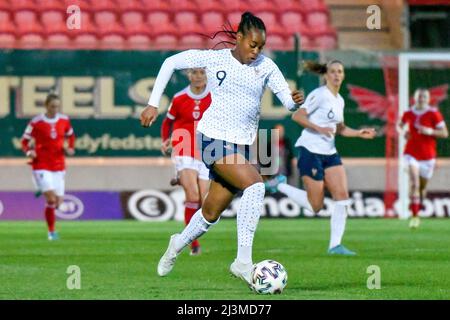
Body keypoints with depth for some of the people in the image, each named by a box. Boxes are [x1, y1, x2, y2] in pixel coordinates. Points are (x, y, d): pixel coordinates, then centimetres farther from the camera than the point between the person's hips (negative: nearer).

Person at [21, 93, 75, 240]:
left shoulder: (64, 120, 3)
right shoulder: (36, 122, -9)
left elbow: (71, 136, 20)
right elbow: (25, 141, -1)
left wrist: (70, 148, 2)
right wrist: (29, 152, -20)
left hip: (58, 166, 5)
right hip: (42, 166, -5)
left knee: (58, 202, 3)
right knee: (51, 199, -17)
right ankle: (51, 231, -5)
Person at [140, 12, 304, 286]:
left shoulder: (266, 67, 2)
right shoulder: (215, 59, -5)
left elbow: (288, 100, -4)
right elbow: (171, 63, 4)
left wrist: (295, 101, -28)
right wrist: (153, 104, -1)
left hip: (242, 144, 5)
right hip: (215, 137, -5)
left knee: (212, 213, 12)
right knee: (255, 184, -28)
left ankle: (179, 244, 43)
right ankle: (243, 261, -30)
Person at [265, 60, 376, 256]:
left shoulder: (339, 100, 14)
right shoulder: (320, 95, -11)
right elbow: (297, 116, -17)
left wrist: (359, 133, 12)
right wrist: (319, 128, -26)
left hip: (329, 152, 8)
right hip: (311, 151, -8)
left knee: (342, 196, -7)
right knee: (315, 206, -6)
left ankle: (335, 245, -4)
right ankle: (280, 185, 15)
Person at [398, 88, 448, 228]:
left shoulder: (434, 114, -6)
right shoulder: (409, 114, 1)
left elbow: (445, 133, -6)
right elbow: (400, 125, 22)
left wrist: (430, 131, -22)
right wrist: (403, 132, -1)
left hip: (428, 155, 0)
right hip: (411, 153, 0)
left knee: (423, 186, 12)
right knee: (414, 182, -18)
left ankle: (417, 209, 39)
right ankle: (414, 216, -19)